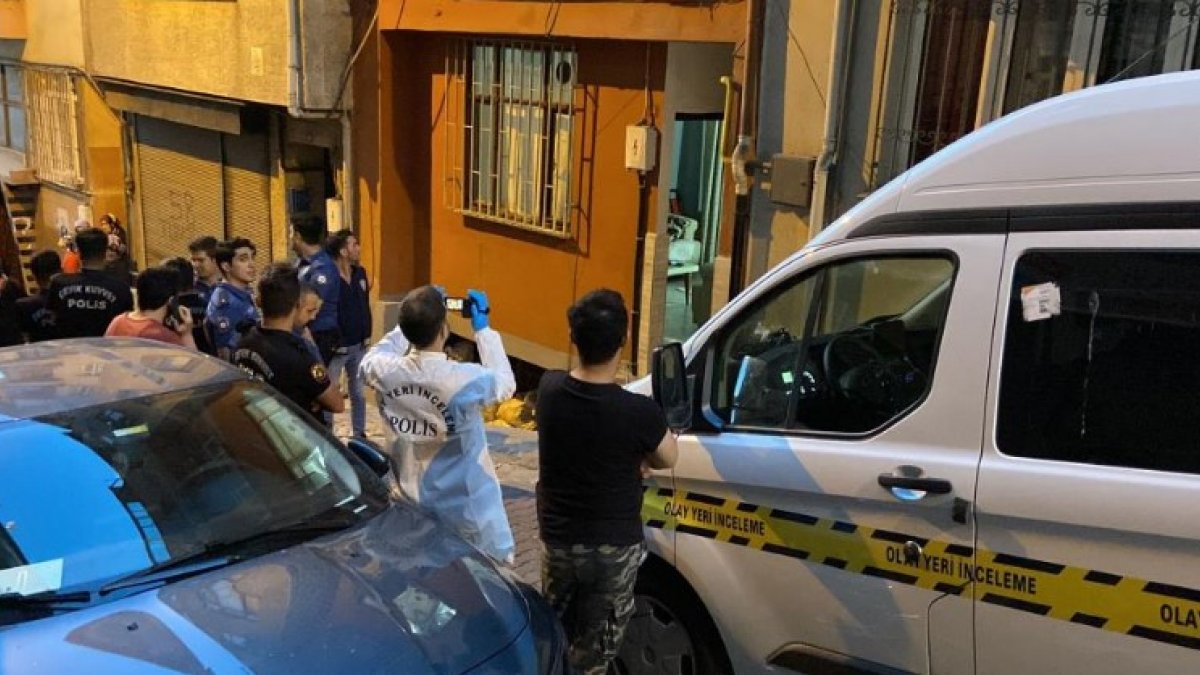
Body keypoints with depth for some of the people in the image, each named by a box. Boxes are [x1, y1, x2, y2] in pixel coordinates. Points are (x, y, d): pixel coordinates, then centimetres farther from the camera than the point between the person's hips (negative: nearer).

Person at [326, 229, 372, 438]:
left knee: (358, 393, 16)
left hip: (359, 346, 6)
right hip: (336, 348, -6)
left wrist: (366, 335, 7)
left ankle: (360, 435, 28)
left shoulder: (360, 273, 5)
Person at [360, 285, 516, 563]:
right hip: (467, 510, -5)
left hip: (410, 504, 5)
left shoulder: (385, 372, -14)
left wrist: (412, 320, 9)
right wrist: (483, 330, 3)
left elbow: (369, 360, 12)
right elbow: (505, 383, -3)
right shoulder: (465, 380, -26)